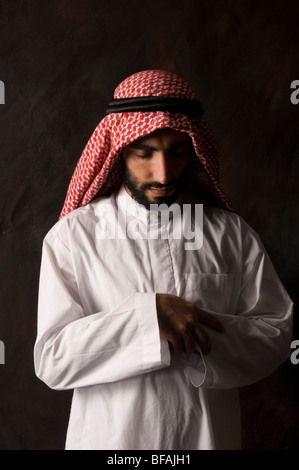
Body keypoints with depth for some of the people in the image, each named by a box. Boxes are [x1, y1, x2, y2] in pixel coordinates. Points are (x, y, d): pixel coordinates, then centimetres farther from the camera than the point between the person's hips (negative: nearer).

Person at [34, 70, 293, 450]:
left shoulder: (230, 232, -4)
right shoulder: (73, 235, -10)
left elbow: (277, 333, -4)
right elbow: (51, 361, -15)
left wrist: (195, 334, -20)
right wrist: (148, 315, -25)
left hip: (209, 433, 2)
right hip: (111, 435, -2)